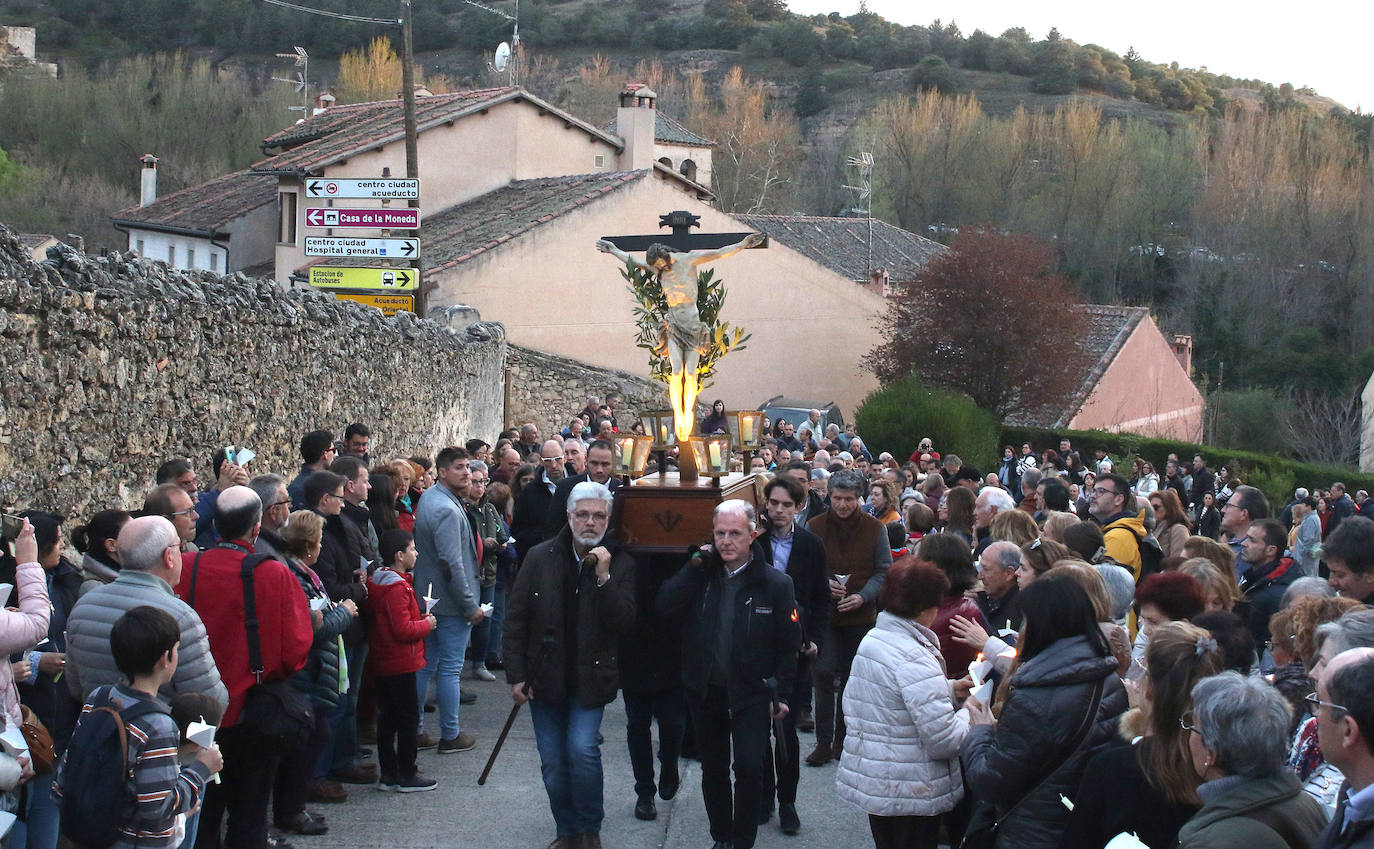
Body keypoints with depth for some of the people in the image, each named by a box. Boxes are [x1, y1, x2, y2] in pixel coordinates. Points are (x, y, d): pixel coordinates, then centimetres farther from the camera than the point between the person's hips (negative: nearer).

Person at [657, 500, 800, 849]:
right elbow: (665, 607, -13)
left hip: (751, 693, -4)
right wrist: (694, 567, -15)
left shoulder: (775, 583, -9)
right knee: (713, 771, 15)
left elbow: (788, 645, -5)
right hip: (705, 690, 4)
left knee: (749, 769, -12)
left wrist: (780, 693, -8)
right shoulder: (700, 575, 1)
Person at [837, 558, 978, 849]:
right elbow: (945, 741, -23)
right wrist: (967, 713, -5)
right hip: (909, 793, -8)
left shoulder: (871, 640, 5)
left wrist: (951, 689, 11)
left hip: (869, 783, 9)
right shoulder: (914, 660, -23)